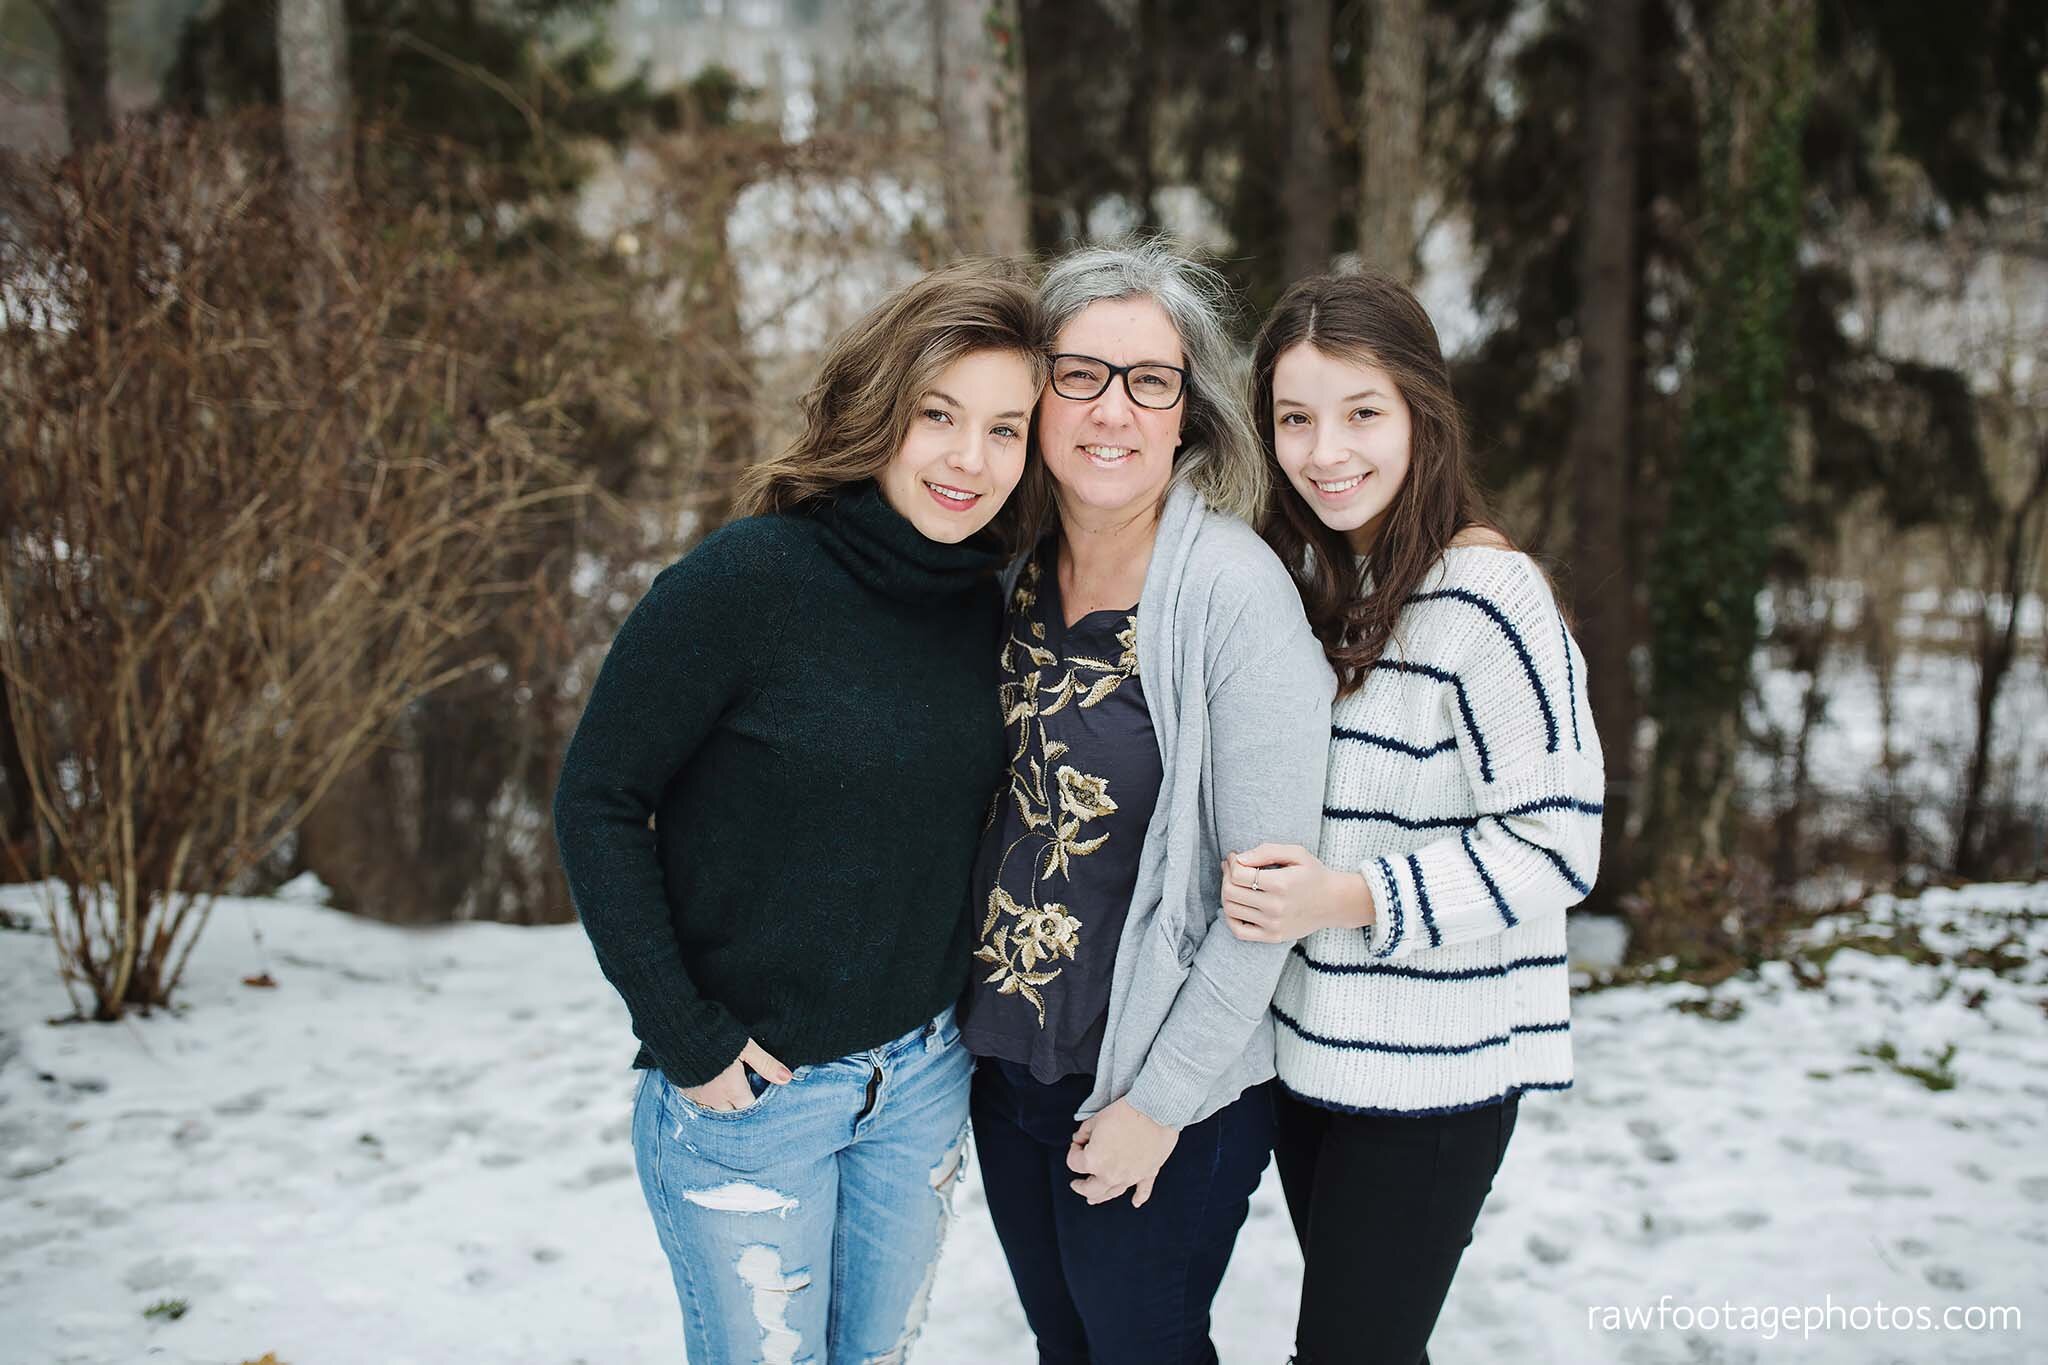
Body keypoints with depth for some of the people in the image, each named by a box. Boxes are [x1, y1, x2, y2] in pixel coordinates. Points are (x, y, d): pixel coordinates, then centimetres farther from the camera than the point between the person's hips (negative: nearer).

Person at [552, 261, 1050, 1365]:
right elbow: (597, 801, -15)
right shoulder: (749, 579, -18)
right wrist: (686, 1040, -16)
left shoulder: (985, 605, 0)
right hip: (745, 1087, -5)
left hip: (924, 1077, 6)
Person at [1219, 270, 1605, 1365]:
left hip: (1435, 1065, -7)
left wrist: (1354, 899, -25)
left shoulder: (1486, 597, -18)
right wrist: (1256, 879, 0)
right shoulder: (1299, 576, 5)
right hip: (1307, 1038, 7)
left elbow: (1554, 845, -18)